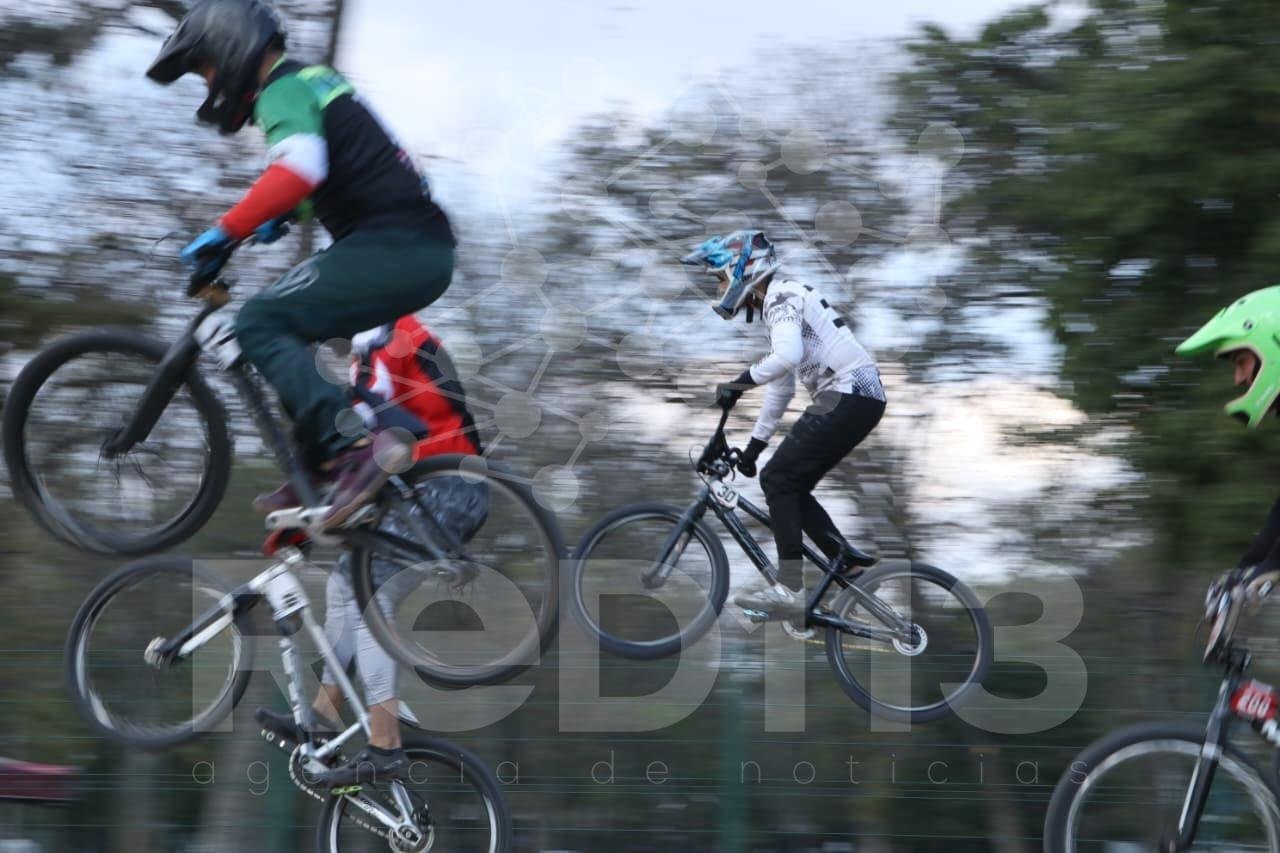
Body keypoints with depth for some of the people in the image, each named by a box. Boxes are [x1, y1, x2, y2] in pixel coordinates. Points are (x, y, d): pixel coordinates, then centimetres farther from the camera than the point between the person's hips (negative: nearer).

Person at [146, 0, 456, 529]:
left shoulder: (283, 92, -6)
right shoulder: (314, 81, 24)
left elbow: (299, 169, -26)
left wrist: (224, 232, -25)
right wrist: (280, 217, 39)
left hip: (394, 248, -10)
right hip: (425, 251, 10)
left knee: (261, 323, -11)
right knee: (285, 326, 18)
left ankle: (351, 452, -23)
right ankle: (320, 471, 14)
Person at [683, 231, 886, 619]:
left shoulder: (782, 296, -9)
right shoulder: (779, 304, 23)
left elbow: (787, 356, -28)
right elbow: (780, 386, 28)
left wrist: (737, 384, -19)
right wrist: (754, 445, 28)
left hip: (847, 395, -10)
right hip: (861, 396, 10)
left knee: (778, 479, -9)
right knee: (790, 485, 11)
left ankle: (789, 590, -12)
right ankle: (846, 558, 5)